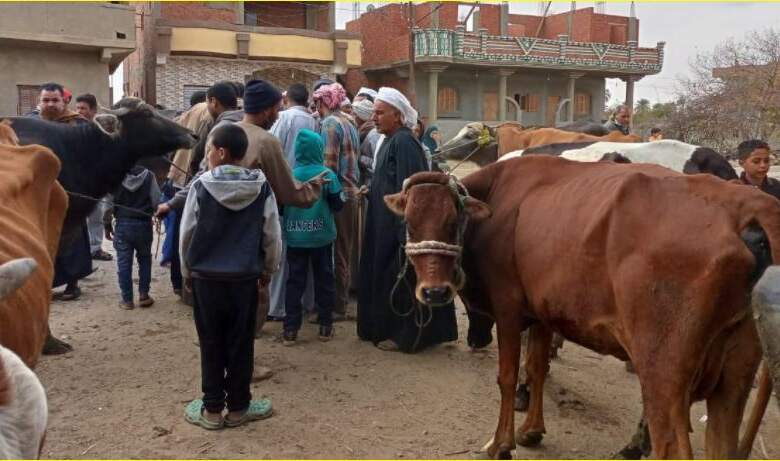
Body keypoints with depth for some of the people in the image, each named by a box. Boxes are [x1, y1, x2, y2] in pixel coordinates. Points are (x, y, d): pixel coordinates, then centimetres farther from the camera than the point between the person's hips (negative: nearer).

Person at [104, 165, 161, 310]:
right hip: (143, 224, 1)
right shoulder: (148, 175, -6)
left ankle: (127, 299, 8)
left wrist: (107, 225, 5)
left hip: (122, 224, 0)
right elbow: (156, 200, -6)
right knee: (144, 259, 17)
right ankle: (143, 295, 14)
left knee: (124, 262, 6)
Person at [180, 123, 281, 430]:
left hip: (206, 276, -1)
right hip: (245, 277, 1)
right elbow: (272, 236, 1)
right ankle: (238, 407, 20)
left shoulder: (201, 185, -8)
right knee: (241, 343, 10)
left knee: (211, 344, 9)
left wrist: (187, 271, 14)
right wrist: (268, 270, 16)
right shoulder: (262, 187, -4)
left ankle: (212, 409, 18)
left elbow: (186, 233, -1)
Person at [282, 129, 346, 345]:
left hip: (295, 237, 1)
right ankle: (325, 326, 18)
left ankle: (290, 329, 8)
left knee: (295, 281, 8)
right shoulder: (327, 174, -8)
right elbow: (338, 204, -4)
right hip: (321, 236, -1)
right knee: (324, 280, 12)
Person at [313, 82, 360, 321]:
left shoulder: (330, 124, -10)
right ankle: (342, 299, 24)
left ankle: (337, 307, 4)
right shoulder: (348, 123, 16)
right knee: (343, 251, 15)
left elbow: (329, 164, -16)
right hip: (351, 192, 9)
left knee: (334, 252, -2)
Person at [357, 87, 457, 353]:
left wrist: (404, 231, -25)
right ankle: (389, 329, 27)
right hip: (387, 224, 10)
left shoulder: (403, 142, -17)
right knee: (388, 274, 16)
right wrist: (368, 192, 10)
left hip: (400, 223, -10)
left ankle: (405, 336, 10)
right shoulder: (391, 141, 13)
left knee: (400, 278, -1)